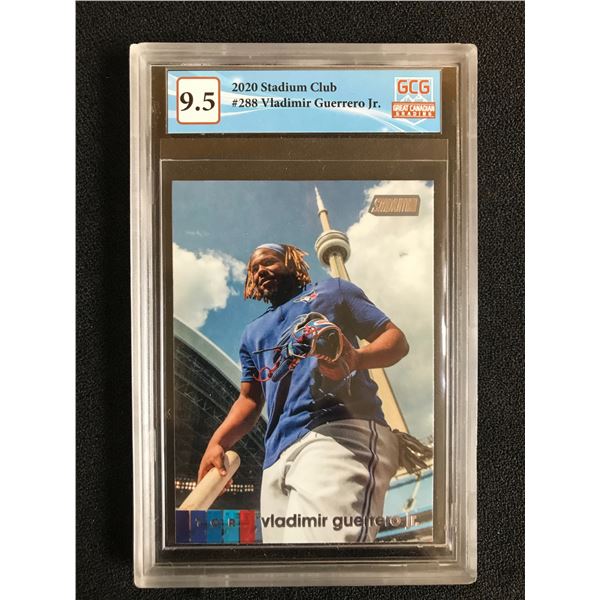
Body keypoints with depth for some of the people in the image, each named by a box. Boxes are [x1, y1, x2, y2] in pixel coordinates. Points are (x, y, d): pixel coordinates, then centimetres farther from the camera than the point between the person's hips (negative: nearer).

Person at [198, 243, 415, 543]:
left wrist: (356, 358, -13)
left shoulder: (333, 290, 19)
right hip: (277, 455, 6)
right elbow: (249, 400, 29)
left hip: (341, 431, -6)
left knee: (320, 535, -28)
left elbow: (396, 339, 11)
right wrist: (217, 443, 8)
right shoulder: (252, 333, 33)